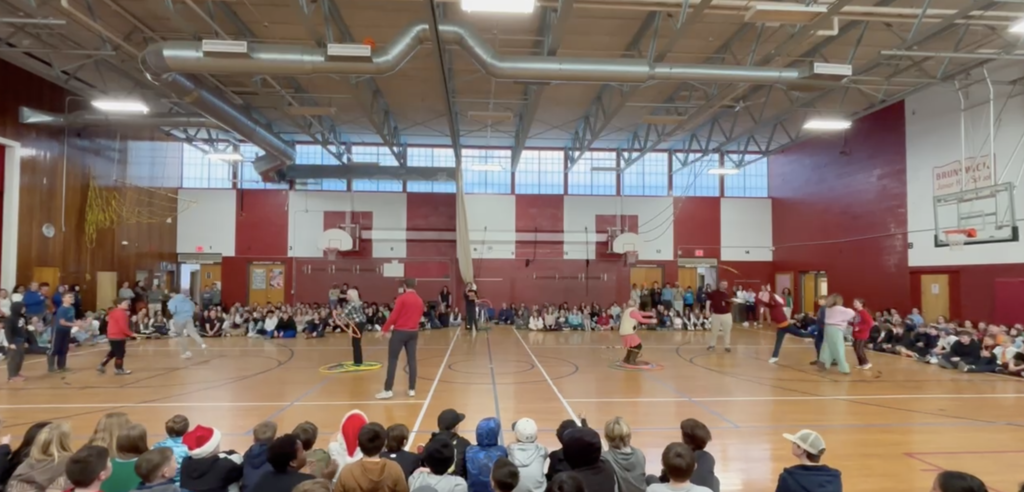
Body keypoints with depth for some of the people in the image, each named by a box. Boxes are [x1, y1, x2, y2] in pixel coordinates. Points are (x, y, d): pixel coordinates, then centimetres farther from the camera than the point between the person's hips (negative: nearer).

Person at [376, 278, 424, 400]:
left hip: (400, 331, -5)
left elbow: (394, 315, -12)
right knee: (412, 359, 8)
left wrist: (384, 329, -4)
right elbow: (419, 316, 12)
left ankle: (388, 390, -2)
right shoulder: (420, 301, 7)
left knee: (392, 359, -1)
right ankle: (412, 389, 11)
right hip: (414, 332, 5)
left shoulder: (402, 298, -10)